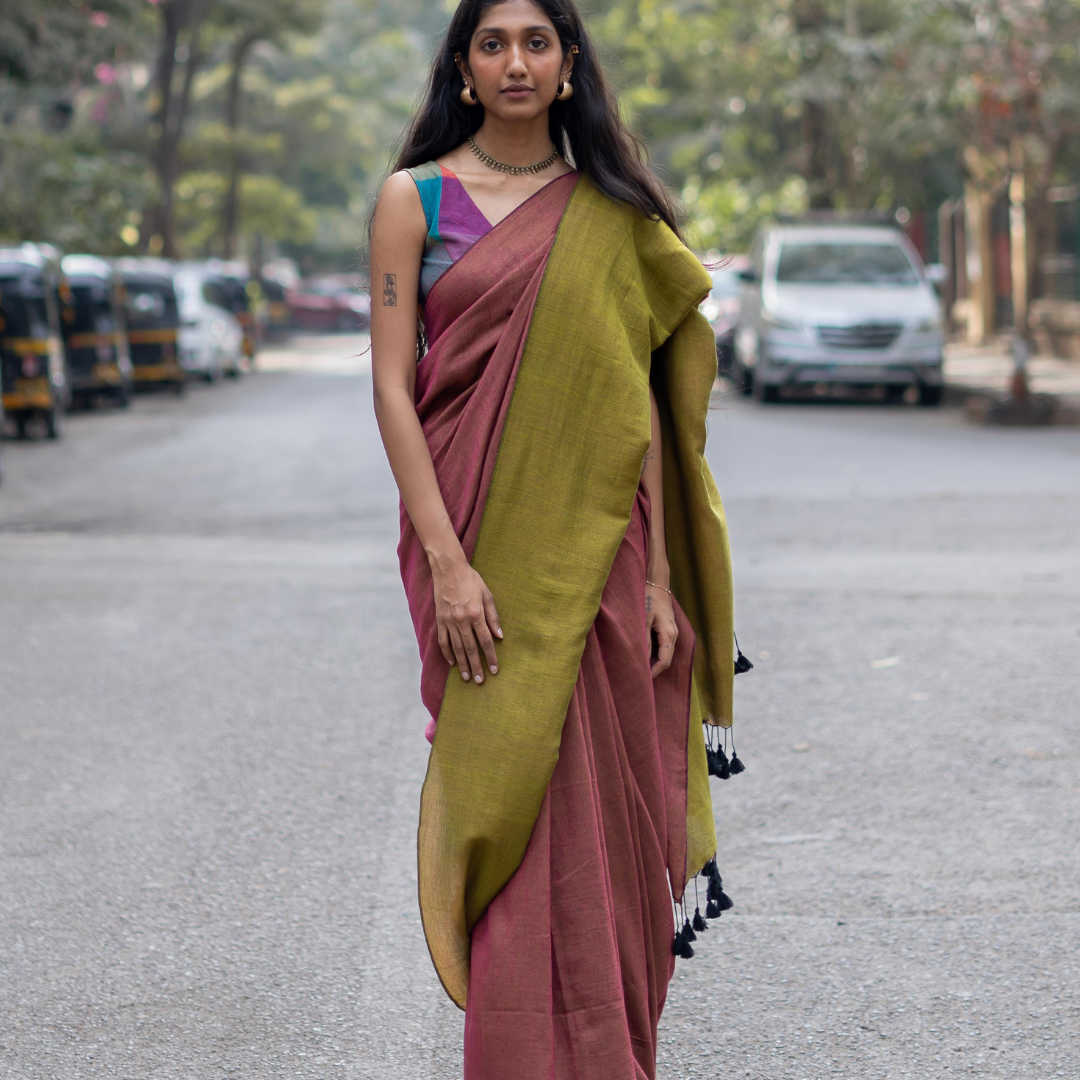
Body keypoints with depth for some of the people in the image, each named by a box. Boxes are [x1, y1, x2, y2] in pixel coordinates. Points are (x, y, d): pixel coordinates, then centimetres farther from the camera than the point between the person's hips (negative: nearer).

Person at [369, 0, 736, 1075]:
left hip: (596, 545, 2)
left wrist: (656, 576, 0)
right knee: (516, 801, -4)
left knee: (610, 811, 3)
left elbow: (639, 400, 7)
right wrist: (446, 563, -13)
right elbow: (393, 386, -3)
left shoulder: (612, 216, 9)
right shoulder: (415, 200, 2)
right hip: (477, 541, -2)